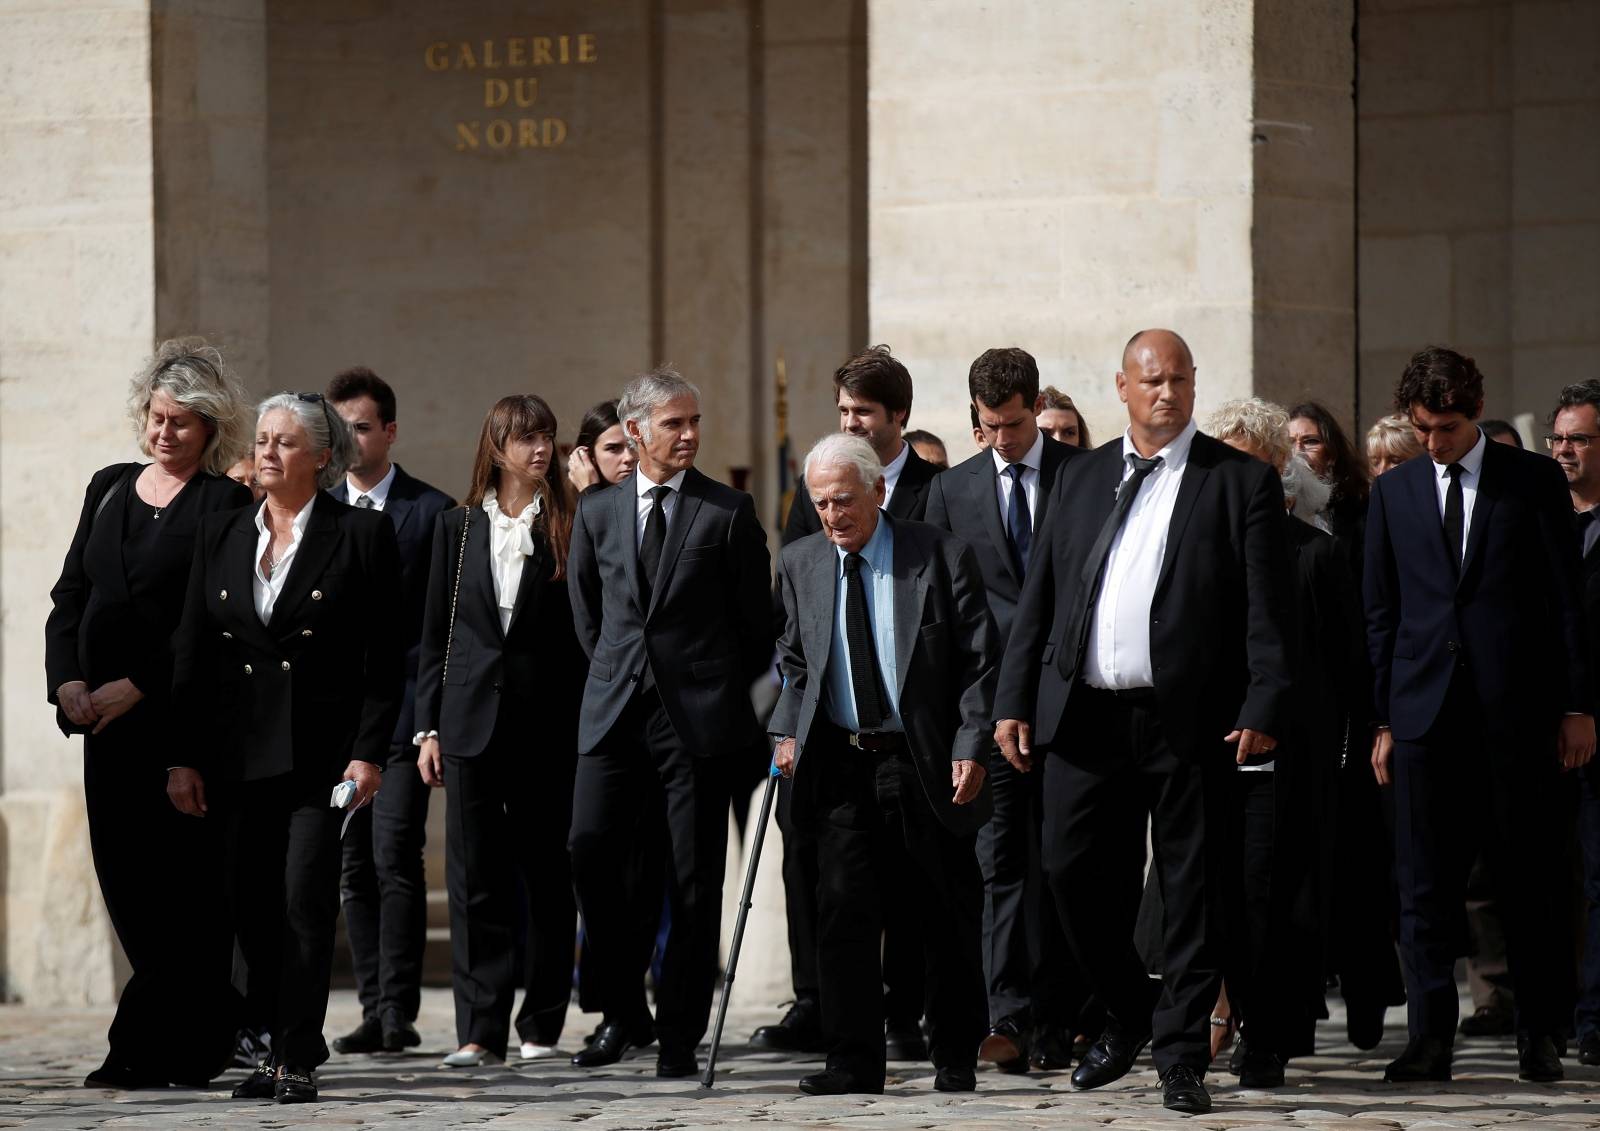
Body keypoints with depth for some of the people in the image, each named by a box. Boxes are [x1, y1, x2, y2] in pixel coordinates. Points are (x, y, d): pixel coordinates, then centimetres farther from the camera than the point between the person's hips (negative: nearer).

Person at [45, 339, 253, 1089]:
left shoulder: (224, 505, -4)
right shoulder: (109, 489, 15)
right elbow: (71, 594, 12)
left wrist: (136, 686, -16)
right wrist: (69, 680, -4)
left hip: (183, 716, -6)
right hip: (107, 719, 6)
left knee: (178, 882, -4)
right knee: (124, 879, 5)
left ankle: (147, 1048, -1)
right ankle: (201, 1041, 14)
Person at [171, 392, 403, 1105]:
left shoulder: (362, 536, -2)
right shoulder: (220, 536, 10)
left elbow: (385, 658, -3)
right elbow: (190, 652, 9)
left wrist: (369, 753, -10)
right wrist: (183, 757, 3)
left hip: (322, 747, -4)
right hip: (239, 749, 4)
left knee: (305, 901, -11)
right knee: (253, 907, 4)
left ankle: (297, 1061, -7)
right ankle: (273, 1049, 14)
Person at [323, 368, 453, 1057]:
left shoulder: (431, 512, 2)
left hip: (403, 709, -4)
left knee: (394, 861, -10)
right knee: (355, 868, 5)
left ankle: (399, 1012, -8)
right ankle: (373, 1011, 9)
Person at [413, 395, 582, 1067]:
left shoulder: (569, 530, 2)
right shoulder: (457, 527, 9)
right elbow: (436, 634, 10)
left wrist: (585, 724, -7)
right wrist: (427, 727, 4)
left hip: (546, 725, -1)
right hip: (471, 723, 1)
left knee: (546, 876, 4)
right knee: (474, 879, -2)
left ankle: (542, 1024, 12)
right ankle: (480, 1031, -3)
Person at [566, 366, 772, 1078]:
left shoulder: (729, 513, 1)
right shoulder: (597, 513, 10)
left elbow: (756, 619, 5)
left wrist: (727, 698, 9)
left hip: (699, 718, -2)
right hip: (615, 716, 3)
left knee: (693, 880, -1)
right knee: (591, 853, -10)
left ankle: (679, 1037, 4)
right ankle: (621, 1014, 5)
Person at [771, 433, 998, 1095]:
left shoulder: (941, 557, -4)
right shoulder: (800, 564, 7)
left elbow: (980, 661, -3)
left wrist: (970, 746, -12)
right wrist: (788, 731, 2)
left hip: (926, 765, -2)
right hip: (841, 766, 2)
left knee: (948, 918, 6)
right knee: (844, 914, -6)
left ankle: (955, 1060, 17)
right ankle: (854, 1061, -3)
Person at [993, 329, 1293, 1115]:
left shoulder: (1241, 482, 2)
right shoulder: (1082, 478, 14)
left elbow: (1268, 608, -4)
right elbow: (1038, 599, 14)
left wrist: (1265, 709, -13)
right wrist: (1014, 702, 7)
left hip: (1189, 718, -3)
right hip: (1085, 717, 3)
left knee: (1191, 887, 1)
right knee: (1073, 872, 3)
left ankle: (1181, 1054, 8)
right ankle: (1129, 1013, 25)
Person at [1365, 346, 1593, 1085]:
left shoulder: (1534, 481, 4)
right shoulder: (1394, 493, 11)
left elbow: (1567, 598, 3)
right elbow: (1381, 615, 12)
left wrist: (1578, 706, -2)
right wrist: (1382, 721, 7)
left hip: (1517, 711, -2)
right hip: (1426, 712, 2)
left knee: (1530, 883, 3)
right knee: (1426, 886, 0)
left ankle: (1541, 1036, 11)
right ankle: (1430, 1038, 2)